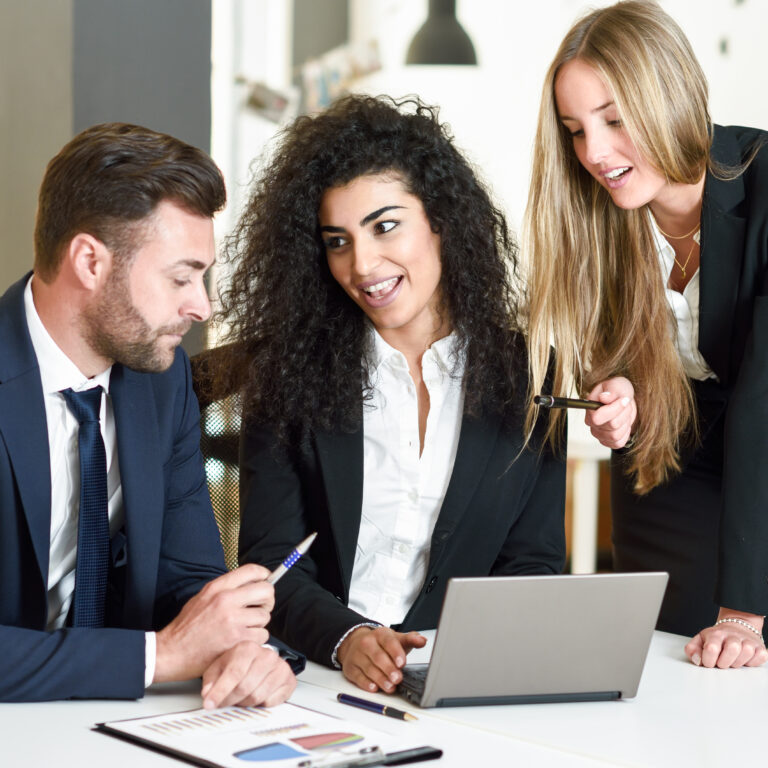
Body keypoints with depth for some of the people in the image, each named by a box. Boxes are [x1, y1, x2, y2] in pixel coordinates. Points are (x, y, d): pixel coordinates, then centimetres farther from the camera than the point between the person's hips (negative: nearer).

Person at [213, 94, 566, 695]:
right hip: (319, 675, 0)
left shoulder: (527, 374, 6)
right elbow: (269, 559, 1)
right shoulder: (288, 373, 6)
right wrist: (345, 639, -19)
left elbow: (534, 561, 6)